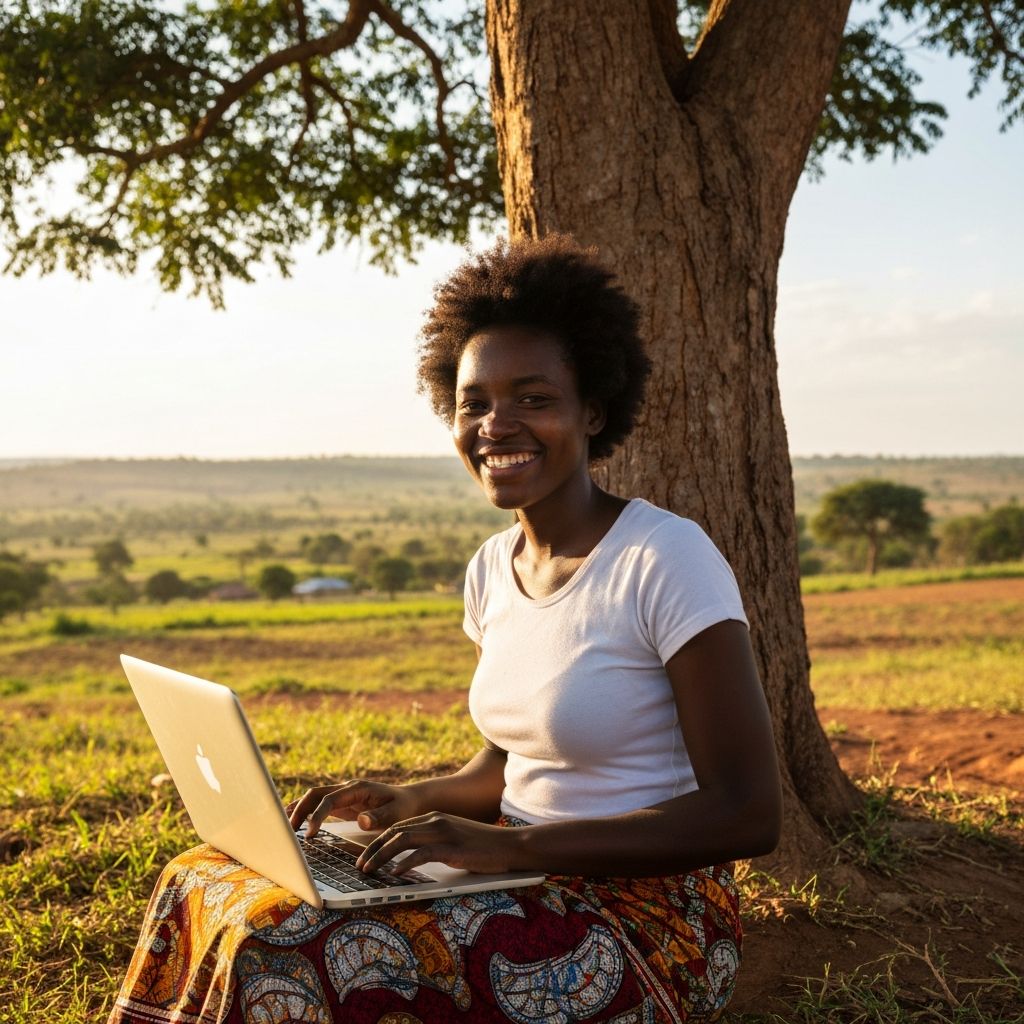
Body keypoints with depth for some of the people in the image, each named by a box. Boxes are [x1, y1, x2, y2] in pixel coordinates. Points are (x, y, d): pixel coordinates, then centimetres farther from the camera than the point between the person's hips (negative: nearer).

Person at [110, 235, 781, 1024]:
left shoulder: (668, 559, -17)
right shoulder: (493, 569, 6)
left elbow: (748, 814, -20)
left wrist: (511, 845, -25)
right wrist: (407, 802, -3)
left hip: (644, 920, -7)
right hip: (526, 888, 7)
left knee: (293, 953, -24)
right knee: (206, 881, -6)